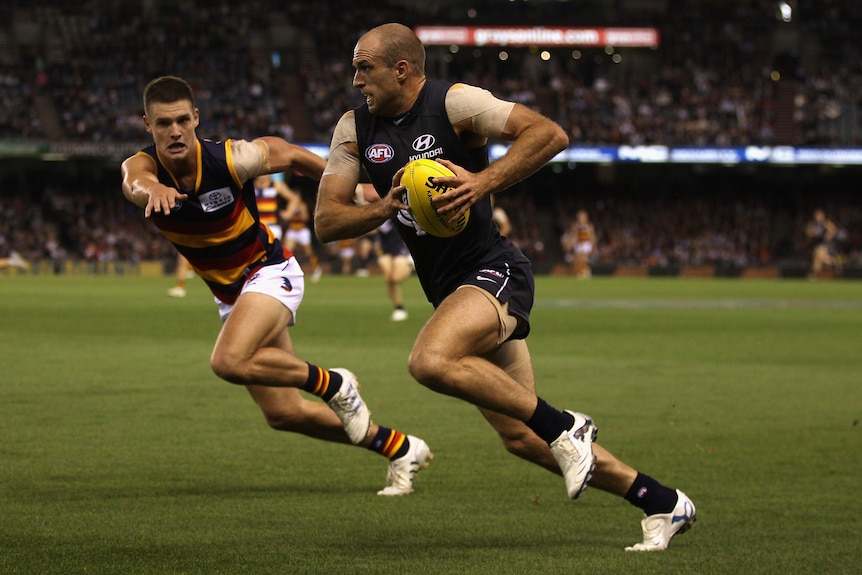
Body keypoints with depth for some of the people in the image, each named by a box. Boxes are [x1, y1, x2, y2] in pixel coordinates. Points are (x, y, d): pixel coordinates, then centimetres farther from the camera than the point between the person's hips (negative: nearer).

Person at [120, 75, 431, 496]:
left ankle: (333, 385, -9)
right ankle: (400, 449, 24)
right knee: (283, 414, 8)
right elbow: (135, 183, -43)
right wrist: (153, 190, -67)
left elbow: (289, 154, -4)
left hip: (270, 273, -6)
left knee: (229, 362, -32)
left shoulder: (232, 159, -24)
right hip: (228, 294, 6)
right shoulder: (142, 165, -18)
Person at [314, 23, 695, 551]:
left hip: (494, 272, -8)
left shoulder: (453, 102, -12)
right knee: (521, 438, 5)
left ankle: (565, 427, -18)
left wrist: (484, 182, -29)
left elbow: (550, 134, -20)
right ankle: (664, 504, 15)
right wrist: (382, 209, -17)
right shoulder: (355, 130, 6)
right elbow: (326, 220, 1)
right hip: (450, 289, 8)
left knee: (430, 362, -35)